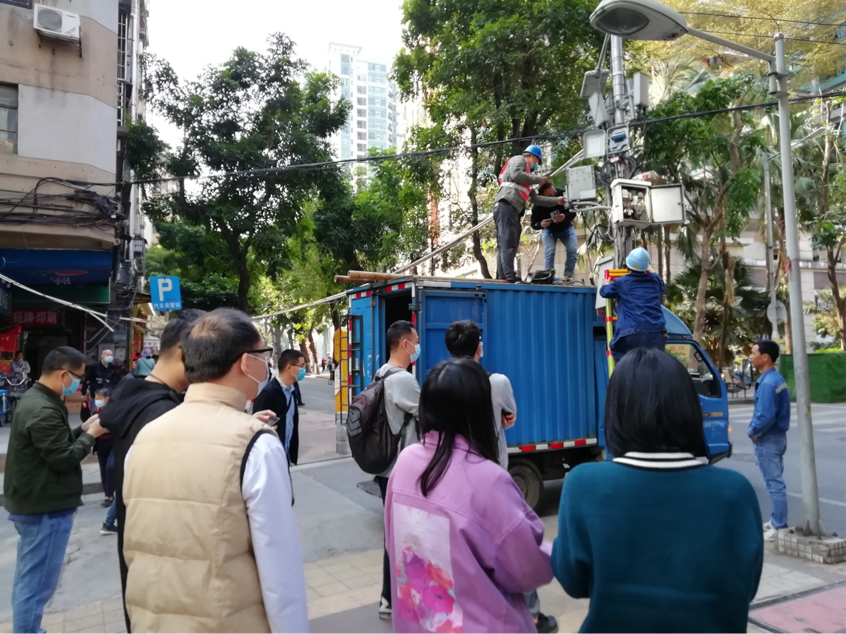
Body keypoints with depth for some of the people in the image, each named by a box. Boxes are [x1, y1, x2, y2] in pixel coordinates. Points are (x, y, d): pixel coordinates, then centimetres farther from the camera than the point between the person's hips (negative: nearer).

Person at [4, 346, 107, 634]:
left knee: (27, 578, 21)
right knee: (38, 584, 0)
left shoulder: (34, 399, 9)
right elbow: (63, 458, -24)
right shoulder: (43, 410, -25)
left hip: (32, 503, 11)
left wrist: (82, 429, 2)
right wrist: (90, 434, -11)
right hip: (46, 507, -11)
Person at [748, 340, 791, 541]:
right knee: (776, 482, 18)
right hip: (777, 436, 10)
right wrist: (755, 430, 10)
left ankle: (780, 528, 7)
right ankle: (776, 521, 29)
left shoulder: (767, 383, -23)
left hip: (768, 440, -10)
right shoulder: (777, 379, 9)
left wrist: (752, 432, -12)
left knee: (775, 484, -1)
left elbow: (765, 416, -28)